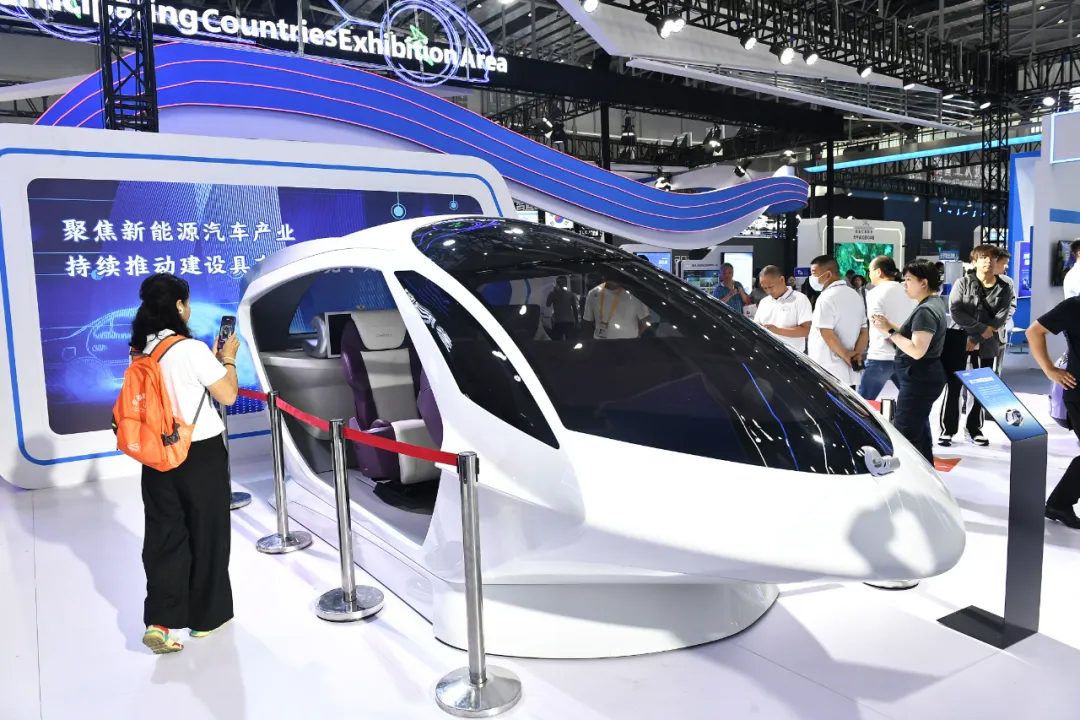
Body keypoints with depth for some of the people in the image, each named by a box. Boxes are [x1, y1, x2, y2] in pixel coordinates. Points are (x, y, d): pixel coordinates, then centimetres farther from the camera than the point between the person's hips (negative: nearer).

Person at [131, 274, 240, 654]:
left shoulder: (140, 351, 2)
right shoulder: (192, 349, -18)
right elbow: (228, 395, -12)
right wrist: (228, 358, 1)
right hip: (201, 454, -5)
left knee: (164, 536, 11)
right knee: (206, 535, 10)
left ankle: (159, 621, 4)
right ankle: (205, 616, 23)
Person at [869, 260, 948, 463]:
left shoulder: (925, 310, -20)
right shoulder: (933, 302, 13)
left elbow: (917, 350, -26)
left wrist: (890, 331, -20)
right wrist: (890, 325, 4)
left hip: (919, 379, -11)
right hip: (923, 377, 11)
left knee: (904, 432, -10)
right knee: (918, 428, 20)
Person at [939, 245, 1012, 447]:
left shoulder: (1004, 289, 5)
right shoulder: (963, 283, -2)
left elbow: (1000, 319, -6)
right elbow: (955, 312, -13)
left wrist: (976, 339, -16)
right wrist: (982, 328, -17)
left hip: (986, 344, 3)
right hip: (958, 338, -3)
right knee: (953, 386, -2)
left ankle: (974, 429, 21)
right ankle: (947, 429, 6)